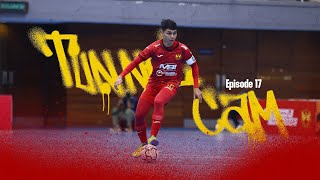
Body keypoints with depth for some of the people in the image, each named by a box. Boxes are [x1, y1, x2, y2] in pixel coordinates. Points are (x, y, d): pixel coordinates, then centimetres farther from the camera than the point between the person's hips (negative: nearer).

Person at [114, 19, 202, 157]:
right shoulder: (154, 47, -13)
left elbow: (194, 65, 3)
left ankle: (153, 137, -30)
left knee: (158, 101, -36)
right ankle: (143, 144, 24)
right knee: (139, 115, 0)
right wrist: (121, 76, -16)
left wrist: (196, 87, 0)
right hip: (154, 83, 3)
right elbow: (136, 61, -6)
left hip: (171, 83, -2)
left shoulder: (182, 49, -13)